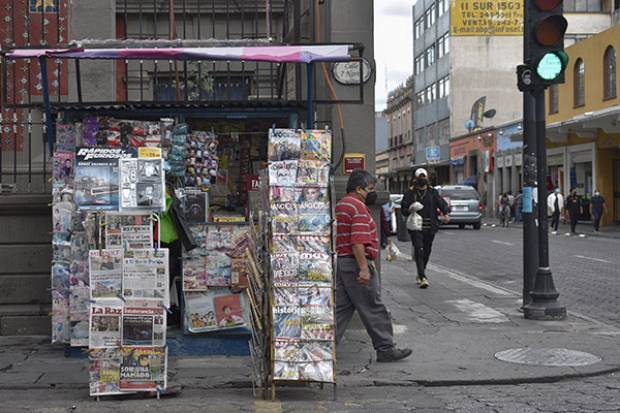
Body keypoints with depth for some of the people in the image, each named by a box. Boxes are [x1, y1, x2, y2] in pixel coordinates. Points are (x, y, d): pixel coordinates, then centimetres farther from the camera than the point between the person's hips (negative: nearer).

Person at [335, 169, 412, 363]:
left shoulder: (340, 205, 18)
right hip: (355, 263, -9)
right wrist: (363, 268, -23)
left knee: (341, 307, 11)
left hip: (340, 261, 9)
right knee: (373, 309, -1)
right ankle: (385, 349, 6)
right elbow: (358, 242, -22)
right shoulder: (358, 207, -13)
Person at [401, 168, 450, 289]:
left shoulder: (433, 192, 9)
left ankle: (420, 274, 30)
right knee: (419, 251, -14)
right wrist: (410, 210, -21)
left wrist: (445, 214, -17)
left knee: (427, 252, 12)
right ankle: (422, 278, -17)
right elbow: (403, 209, 2)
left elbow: (442, 204, 3)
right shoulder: (410, 192, 2)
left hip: (430, 228, 3)